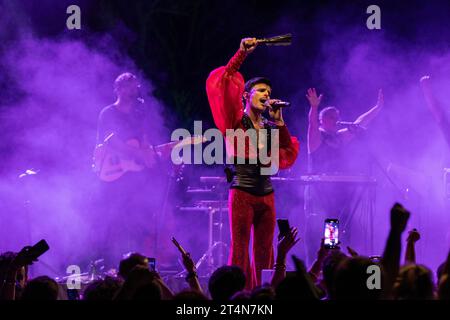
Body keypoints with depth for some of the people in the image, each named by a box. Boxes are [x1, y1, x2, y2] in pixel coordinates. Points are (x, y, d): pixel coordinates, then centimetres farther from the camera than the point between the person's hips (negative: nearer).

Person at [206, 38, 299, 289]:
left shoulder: (270, 128, 16)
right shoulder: (235, 122, 0)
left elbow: (289, 153, 5)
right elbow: (223, 83, -11)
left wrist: (279, 122, 0)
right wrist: (242, 54, -16)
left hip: (266, 195, 6)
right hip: (242, 193, -5)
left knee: (264, 253, 5)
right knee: (240, 251, -7)